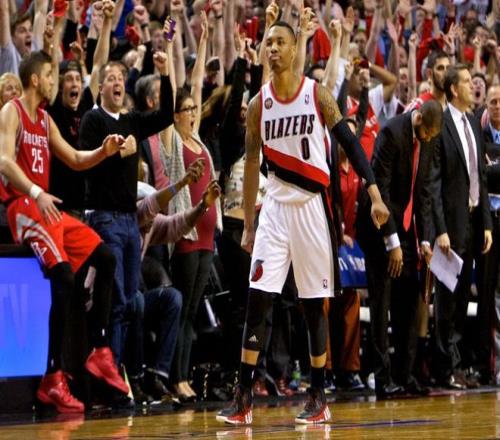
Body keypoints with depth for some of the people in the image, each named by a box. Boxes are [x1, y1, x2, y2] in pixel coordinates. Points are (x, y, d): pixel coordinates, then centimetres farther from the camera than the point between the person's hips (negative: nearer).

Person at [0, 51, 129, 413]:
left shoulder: (46, 121, 19)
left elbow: (75, 160, 26)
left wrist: (105, 151, 6)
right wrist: (36, 194, -35)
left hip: (47, 205, 9)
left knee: (104, 258, 3)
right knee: (64, 275, -24)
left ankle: (100, 352, 6)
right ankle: (53, 379, -24)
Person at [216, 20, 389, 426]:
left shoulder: (318, 95, -3)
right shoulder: (258, 104, 4)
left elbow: (350, 143, -4)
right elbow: (252, 165, 9)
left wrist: (375, 195, -13)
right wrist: (247, 225, 8)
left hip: (313, 206, -2)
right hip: (276, 207, 2)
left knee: (316, 305, 3)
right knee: (257, 300, -6)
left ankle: (319, 397, 11)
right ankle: (244, 397, -4)